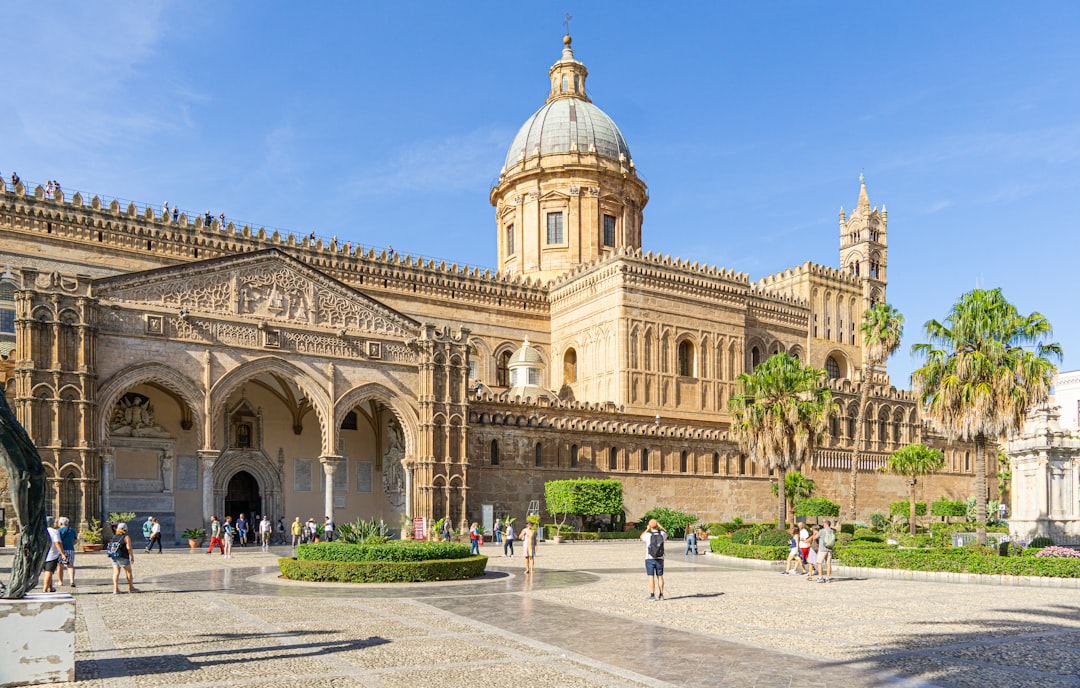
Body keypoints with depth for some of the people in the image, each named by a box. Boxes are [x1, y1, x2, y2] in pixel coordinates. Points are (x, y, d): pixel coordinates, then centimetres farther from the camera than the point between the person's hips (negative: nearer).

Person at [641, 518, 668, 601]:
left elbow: (641, 537, 12)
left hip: (649, 559, -3)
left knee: (651, 577, -1)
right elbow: (666, 533, 23)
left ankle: (652, 595, -3)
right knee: (660, 577, 10)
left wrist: (647, 529, 16)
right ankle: (661, 595, 13)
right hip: (660, 559, 3)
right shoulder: (662, 534, -4)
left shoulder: (648, 535, -12)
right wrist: (660, 526, 26)